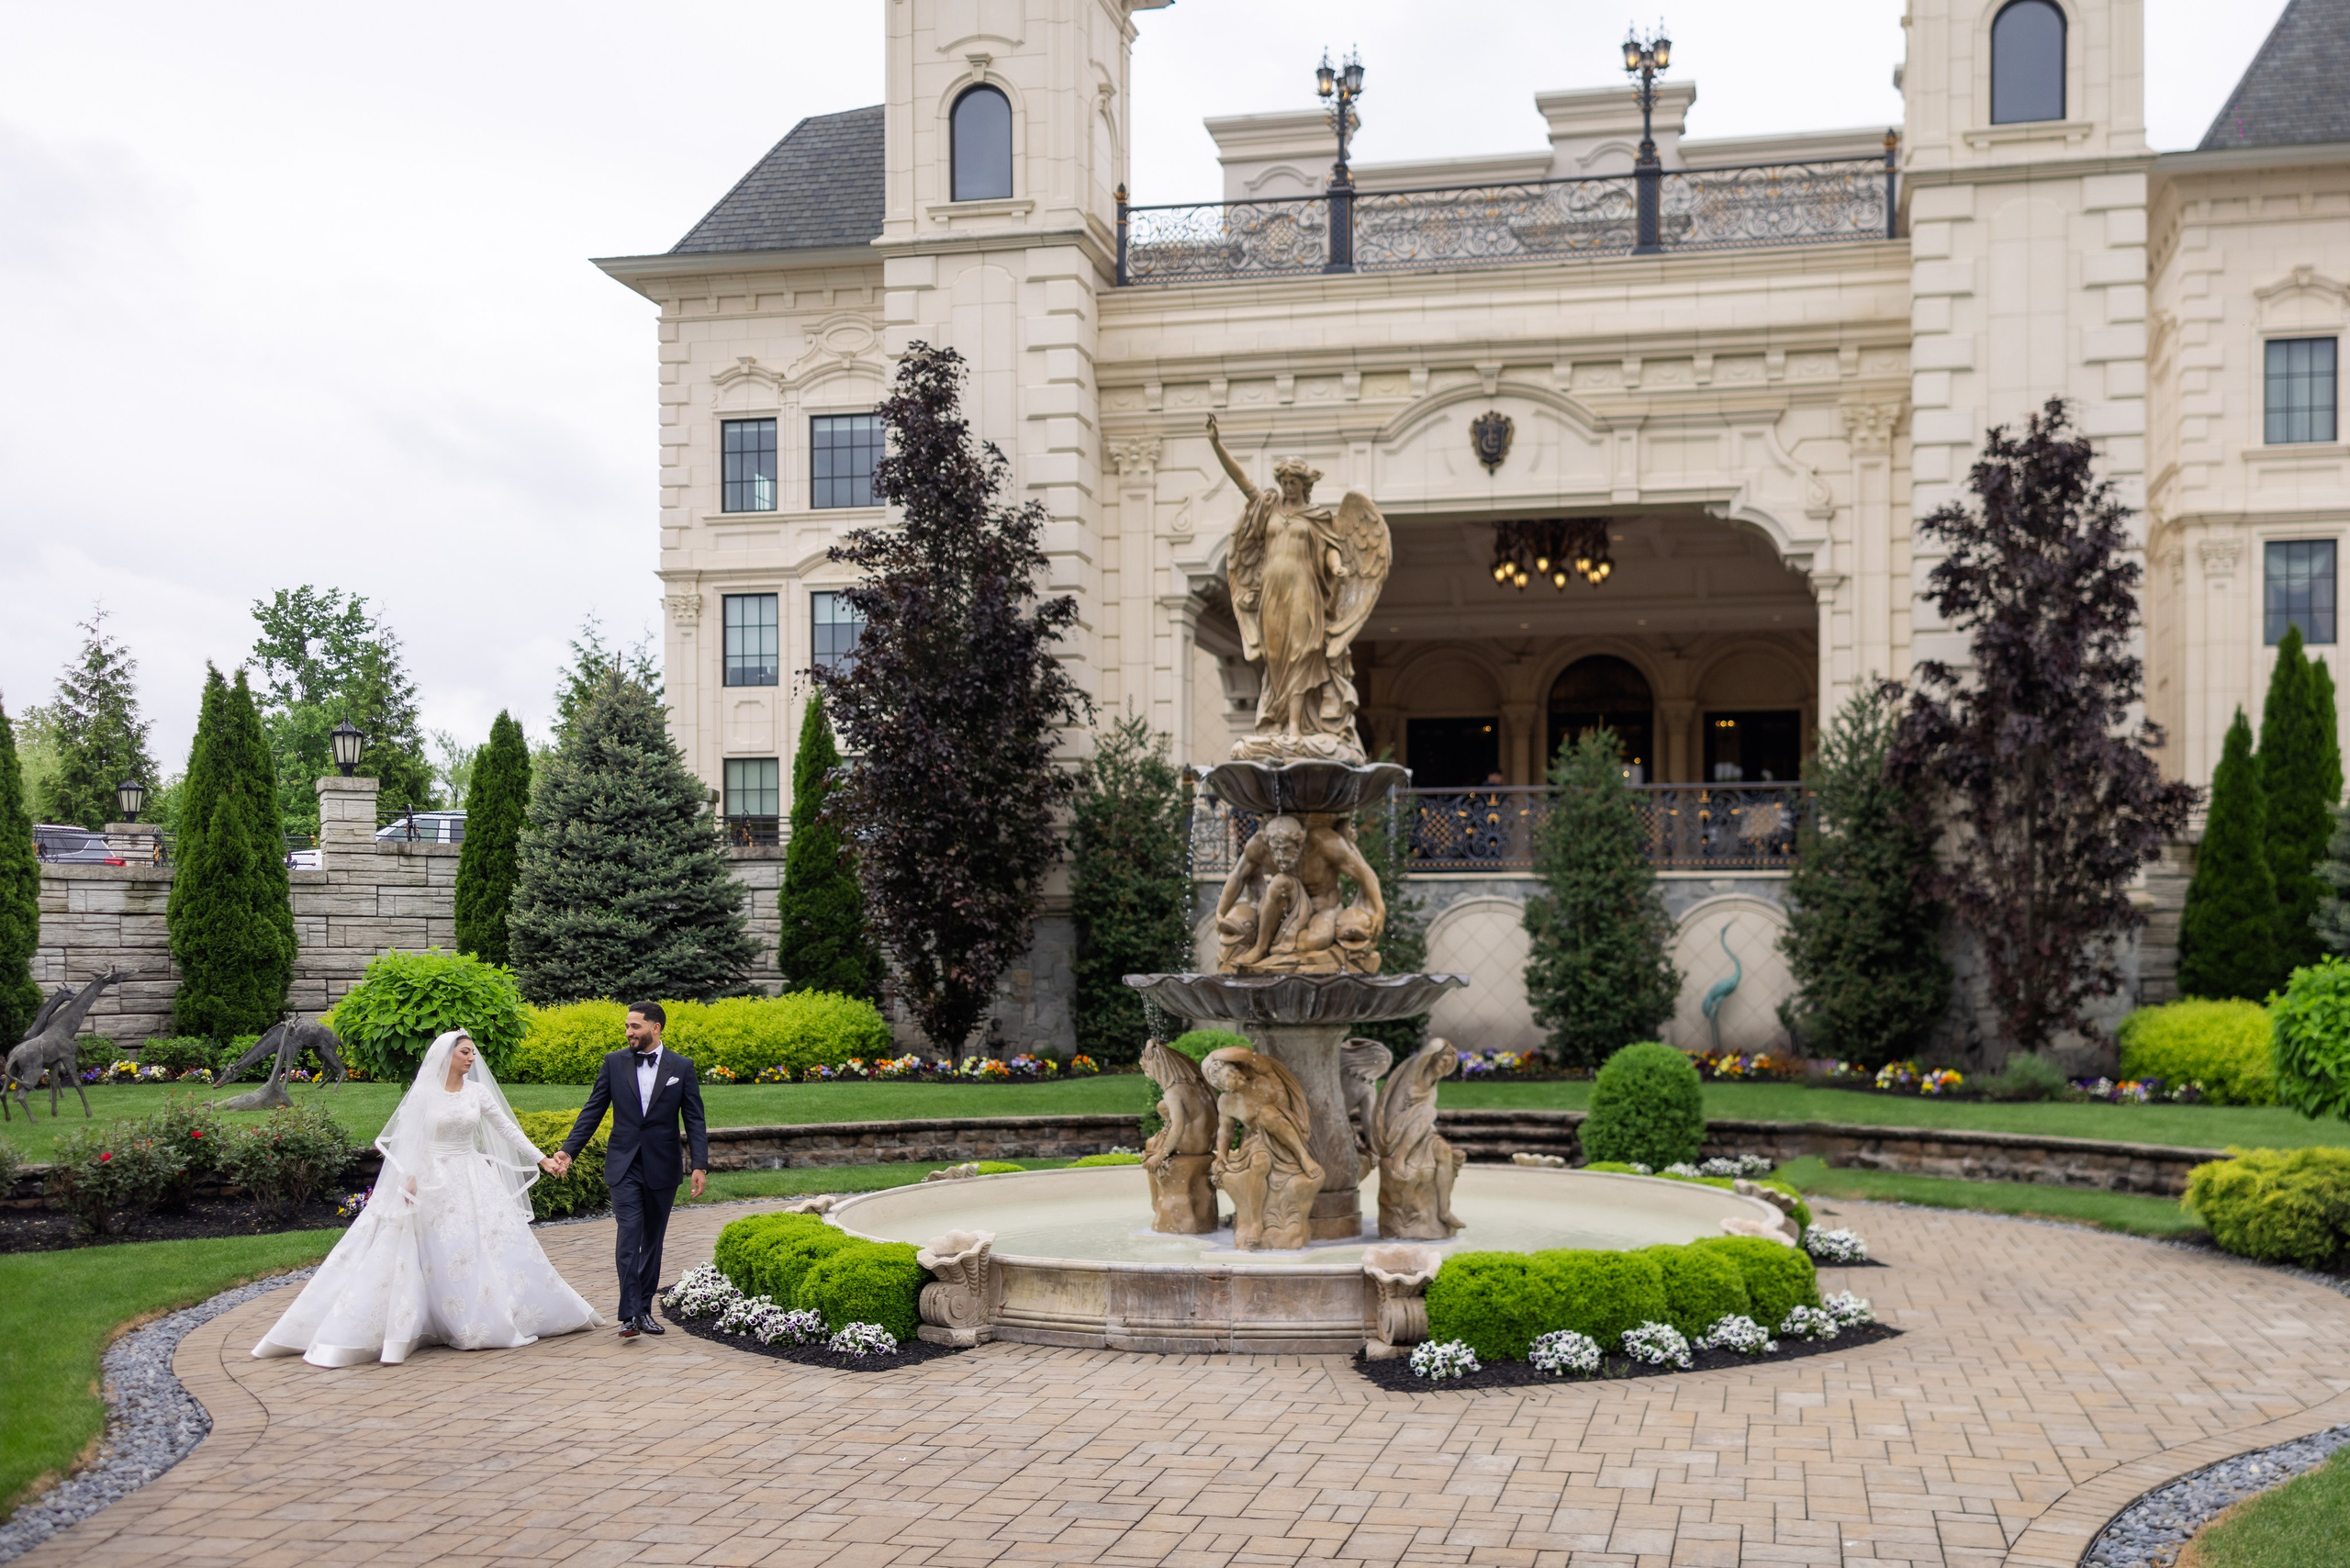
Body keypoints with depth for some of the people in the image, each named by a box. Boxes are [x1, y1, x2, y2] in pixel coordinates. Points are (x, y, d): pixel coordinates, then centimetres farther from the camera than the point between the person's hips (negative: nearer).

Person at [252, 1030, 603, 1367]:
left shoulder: (478, 1091, 5)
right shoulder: (424, 1091, -5)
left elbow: (507, 1128, 8)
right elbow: (409, 1138, -8)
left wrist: (540, 1158, 4)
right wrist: (410, 1178, -20)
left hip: (472, 1180, 4)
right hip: (432, 1181, -4)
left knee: (487, 1247, 4)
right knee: (438, 1255, -6)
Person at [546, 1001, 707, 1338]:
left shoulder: (682, 1067, 1)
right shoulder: (614, 1062, 3)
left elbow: (694, 1119, 0)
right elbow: (593, 1110, 5)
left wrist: (700, 1164, -9)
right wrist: (569, 1149, -4)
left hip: (662, 1168, 1)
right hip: (624, 1167, -1)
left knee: (653, 1240, 10)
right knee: (628, 1236, -12)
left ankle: (644, 1309, 20)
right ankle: (629, 1314, -16)